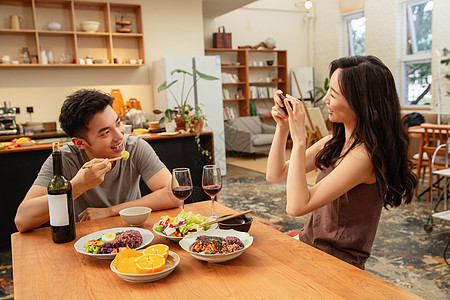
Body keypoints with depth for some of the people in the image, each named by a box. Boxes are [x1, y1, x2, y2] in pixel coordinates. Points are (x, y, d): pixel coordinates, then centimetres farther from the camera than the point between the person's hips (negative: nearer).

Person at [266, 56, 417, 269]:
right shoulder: (333, 143, 2)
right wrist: (282, 127, -6)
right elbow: (275, 175, 5)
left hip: (335, 263, -7)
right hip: (308, 244, 7)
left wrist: (299, 139, -26)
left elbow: (296, 206, -29)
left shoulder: (365, 155, -24)